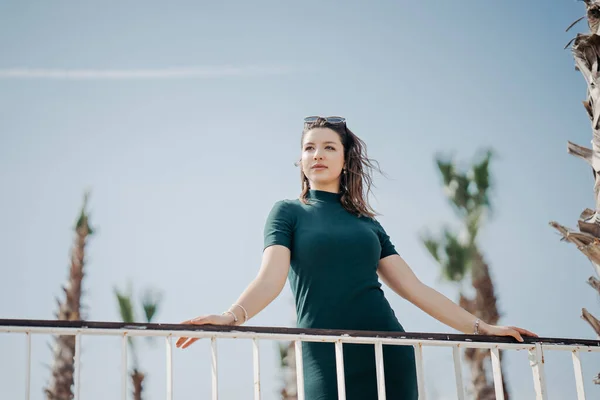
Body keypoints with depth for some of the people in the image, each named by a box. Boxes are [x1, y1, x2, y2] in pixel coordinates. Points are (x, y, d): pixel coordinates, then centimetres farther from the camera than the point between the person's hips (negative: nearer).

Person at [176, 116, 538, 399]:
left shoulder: (368, 223, 18)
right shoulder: (289, 212, 9)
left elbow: (414, 287, 15)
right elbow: (271, 278, -7)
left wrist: (481, 327, 11)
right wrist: (233, 317, -26)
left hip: (390, 354, 3)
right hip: (326, 357, -3)